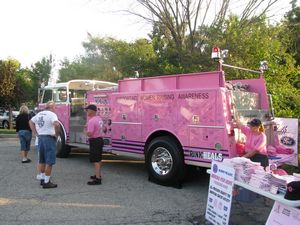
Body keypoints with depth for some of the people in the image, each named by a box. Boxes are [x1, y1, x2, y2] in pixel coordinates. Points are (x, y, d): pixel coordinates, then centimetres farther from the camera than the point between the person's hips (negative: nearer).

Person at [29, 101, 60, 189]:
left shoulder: (39, 114, 12)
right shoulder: (52, 114, -13)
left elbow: (31, 122, 25)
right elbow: (56, 124, -31)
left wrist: (35, 133, 19)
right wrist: (56, 134, -16)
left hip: (40, 138, 8)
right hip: (49, 138, -8)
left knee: (42, 161, 18)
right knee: (49, 162, -1)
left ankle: (42, 179, 29)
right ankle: (46, 182, 2)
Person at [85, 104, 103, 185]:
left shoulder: (91, 121, -21)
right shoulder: (99, 119, 10)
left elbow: (89, 134, -26)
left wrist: (86, 129, -6)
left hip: (94, 141, -10)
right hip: (100, 139, 10)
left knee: (95, 161, -8)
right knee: (99, 159, 20)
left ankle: (97, 179, -7)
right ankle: (98, 175, 34)